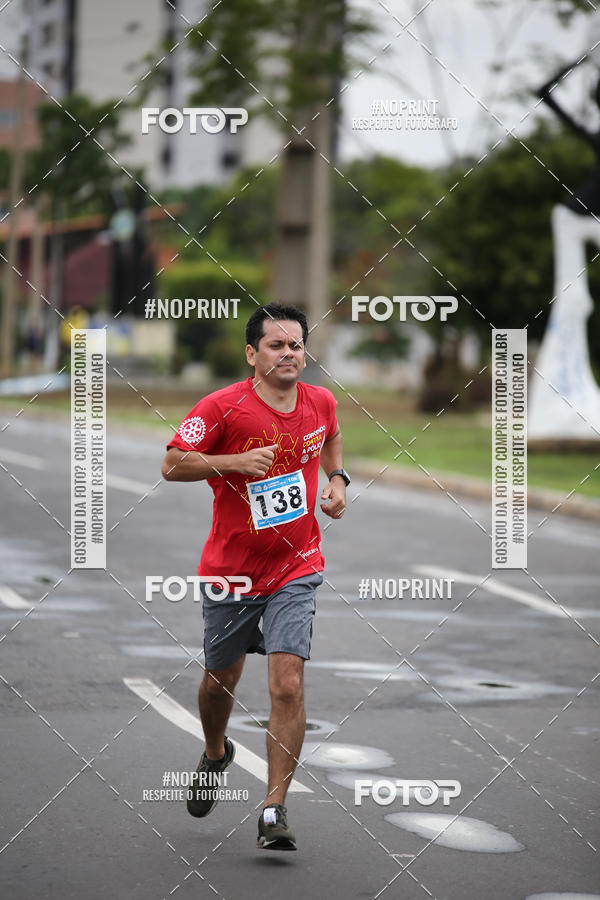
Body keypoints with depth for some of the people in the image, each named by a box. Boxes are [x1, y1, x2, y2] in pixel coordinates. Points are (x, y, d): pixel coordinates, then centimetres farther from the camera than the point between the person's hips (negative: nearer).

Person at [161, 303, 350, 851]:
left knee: (288, 683, -15)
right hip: (231, 568, -1)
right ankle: (216, 754, 50)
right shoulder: (223, 407, -14)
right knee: (221, 679, 17)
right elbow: (173, 465, -13)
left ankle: (274, 810, -11)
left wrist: (337, 480, 5)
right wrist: (235, 462, -25)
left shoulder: (320, 402, -1)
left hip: (296, 568, 1)